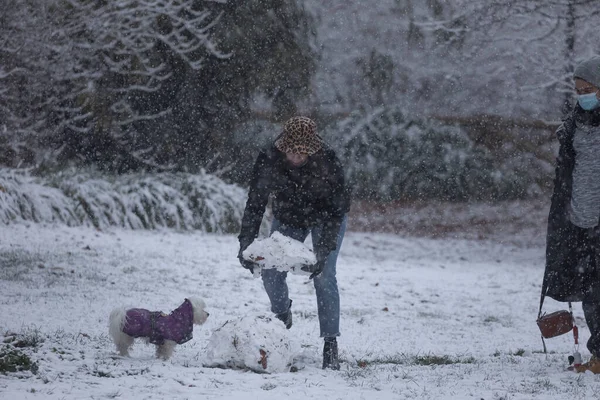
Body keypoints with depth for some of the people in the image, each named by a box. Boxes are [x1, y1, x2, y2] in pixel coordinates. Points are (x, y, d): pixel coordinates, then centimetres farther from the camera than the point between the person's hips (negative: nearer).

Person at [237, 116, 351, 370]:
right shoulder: (268, 160, -30)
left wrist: (323, 251, -38)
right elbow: (255, 204, -21)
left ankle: (331, 347, -12)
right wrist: (246, 243, -32)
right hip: (288, 218, 3)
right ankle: (281, 316, 30)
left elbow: (336, 211, -29)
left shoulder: (327, 162, -35)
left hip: (325, 218, -3)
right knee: (271, 274, -3)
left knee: (324, 277, -16)